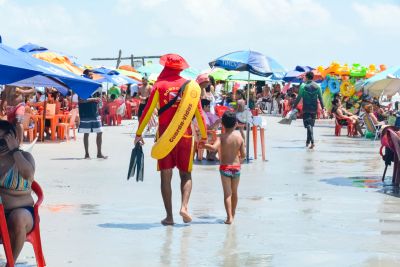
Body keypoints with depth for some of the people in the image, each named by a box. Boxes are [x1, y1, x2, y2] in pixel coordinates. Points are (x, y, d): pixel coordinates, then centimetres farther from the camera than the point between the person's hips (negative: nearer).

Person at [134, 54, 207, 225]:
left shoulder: (159, 86, -1)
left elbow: (147, 111, 0)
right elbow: (199, 113, 4)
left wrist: (138, 134, 10)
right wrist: (204, 136, 13)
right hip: (185, 135, 1)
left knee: (166, 177, 5)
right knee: (186, 175, 10)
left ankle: (169, 216, 3)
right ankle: (184, 206, -12)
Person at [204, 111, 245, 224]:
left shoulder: (222, 137, -11)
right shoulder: (239, 137, -2)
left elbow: (214, 148, -28)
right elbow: (243, 155, 1)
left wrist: (204, 145, -12)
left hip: (225, 167, -3)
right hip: (236, 167, 3)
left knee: (227, 193, -3)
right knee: (234, 192, 17)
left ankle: (229, 217, -15)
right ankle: (232, 215, 29)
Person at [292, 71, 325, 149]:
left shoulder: (303, 86, -7)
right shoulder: (317, 86, 3)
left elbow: (299, 98, -7)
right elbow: (320, 98, 3)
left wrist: (294, 107, 0)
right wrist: (323, 107, 8)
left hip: (306, 109, -4)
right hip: (314, 108, 4)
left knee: (308, 125, -5)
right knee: (311, 124, 16)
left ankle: (312, 142, -21)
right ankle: (308, 142, 24)